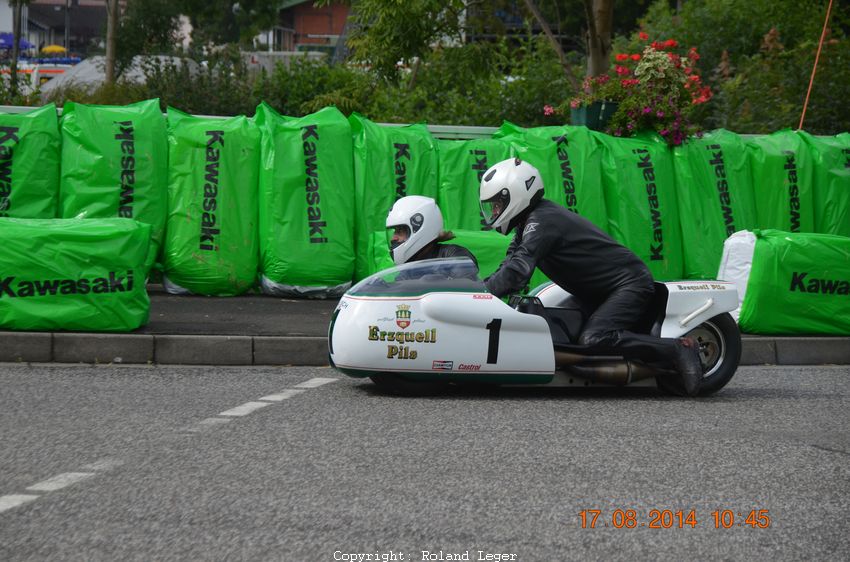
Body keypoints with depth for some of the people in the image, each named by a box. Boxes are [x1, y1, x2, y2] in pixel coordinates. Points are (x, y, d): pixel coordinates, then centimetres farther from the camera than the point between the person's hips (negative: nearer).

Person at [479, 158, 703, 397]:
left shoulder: (540, 222, -20)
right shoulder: (529, 222, 13)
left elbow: (517, 271, -31)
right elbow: (509, 265, 13)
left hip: (630, 284, -11)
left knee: (593, 339, -30)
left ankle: (678, 349, -22)